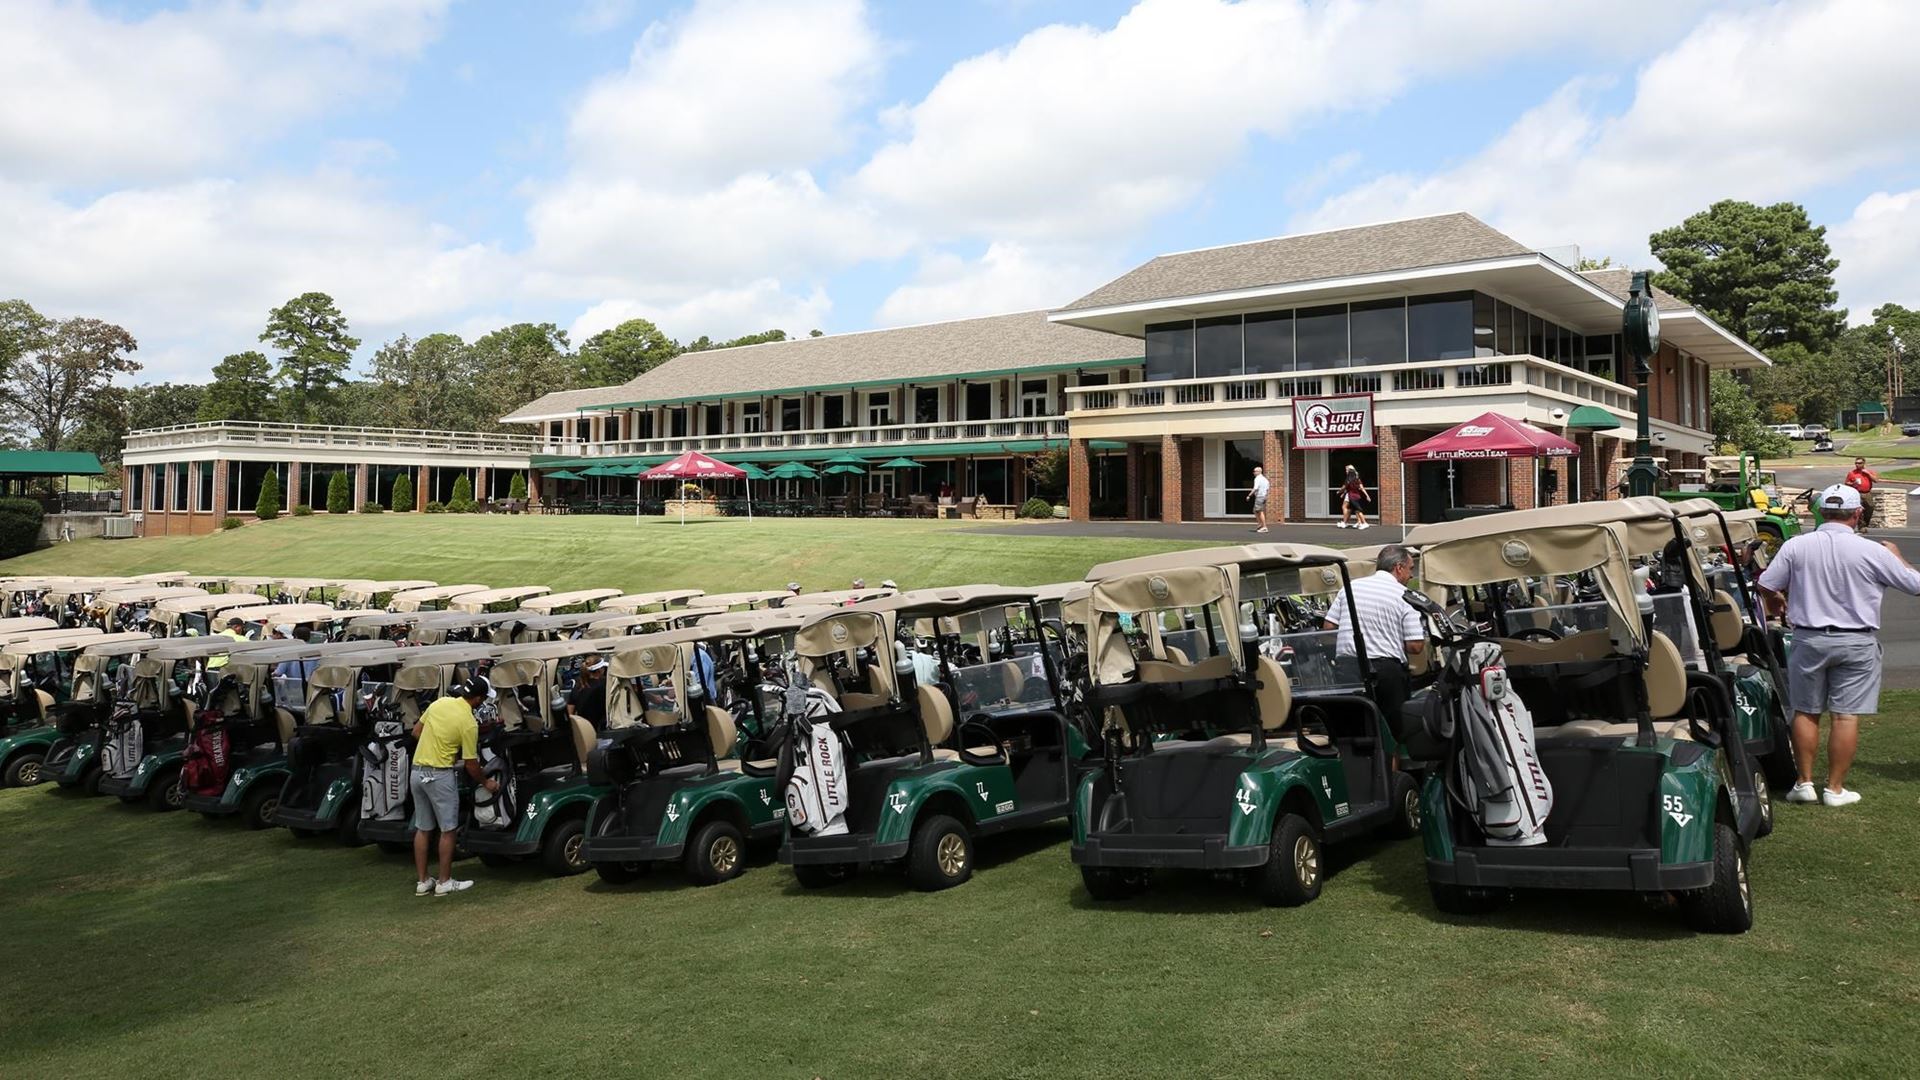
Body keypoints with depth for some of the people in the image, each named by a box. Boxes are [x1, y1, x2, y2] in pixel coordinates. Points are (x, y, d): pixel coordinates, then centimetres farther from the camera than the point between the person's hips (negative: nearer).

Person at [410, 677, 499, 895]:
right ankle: (444, 883, 8)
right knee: (447, 830, 3)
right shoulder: (469, 723, -15)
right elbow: (471, 763, -9)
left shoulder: (440, 703, 3)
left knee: (422, 829, 12)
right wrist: (485, 783, 7)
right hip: (440, 775, -7)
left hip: (418, 770, 7)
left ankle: (423, 882, 17)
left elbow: (416, 732, 12)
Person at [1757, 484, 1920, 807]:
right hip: (1856, 643, -1)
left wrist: (1777, 605, 20)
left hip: (1809, 640, 1)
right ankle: (1835, 788, 7)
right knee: (1847, 715, 3)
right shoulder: (1873, 552, -8)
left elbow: (1766, 587, -3)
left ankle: (1804, 782, 15)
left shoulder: (1795, 546, -6)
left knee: (1806, 712, 12)